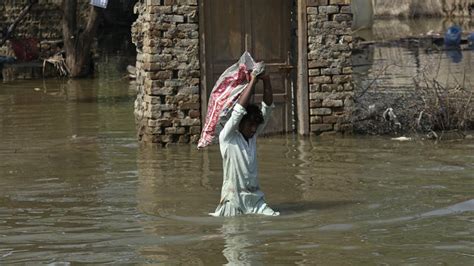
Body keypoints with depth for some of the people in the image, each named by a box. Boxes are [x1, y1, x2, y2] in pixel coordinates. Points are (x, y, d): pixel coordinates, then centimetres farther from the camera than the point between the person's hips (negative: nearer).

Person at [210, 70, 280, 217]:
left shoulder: (252, 136, 10)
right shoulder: (227, 138, -5)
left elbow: (267, 108, 5)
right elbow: (239, 109, -17)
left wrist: (266, 80, -8)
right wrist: (253, 81, -14)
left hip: (256, 200, 5)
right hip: (234, 200, -5)